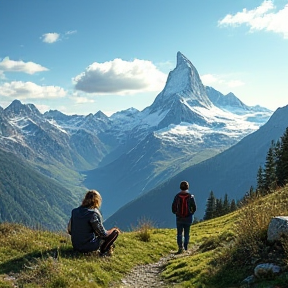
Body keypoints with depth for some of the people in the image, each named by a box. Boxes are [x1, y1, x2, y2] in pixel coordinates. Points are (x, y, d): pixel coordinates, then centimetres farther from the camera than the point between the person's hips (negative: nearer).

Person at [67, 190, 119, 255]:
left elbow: (70, 231, 7)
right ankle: (104, 250, -2)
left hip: (76, 246, 7)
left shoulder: (74, 211, 0)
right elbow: (102, 233, -10)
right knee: (115, 231, 4)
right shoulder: (94, 214, -18)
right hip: (89, 247, -6)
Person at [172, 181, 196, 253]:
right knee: (186, 233, 14)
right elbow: (194, 208, -3)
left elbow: (173, 207, -4)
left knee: (179, 233, 9)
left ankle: (180, 247, -5)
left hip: (179, 218, 0)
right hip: (188, 218, 0)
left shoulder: (177, 196, -8)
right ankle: (185, 247, 16)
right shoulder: (191, 196, -9)